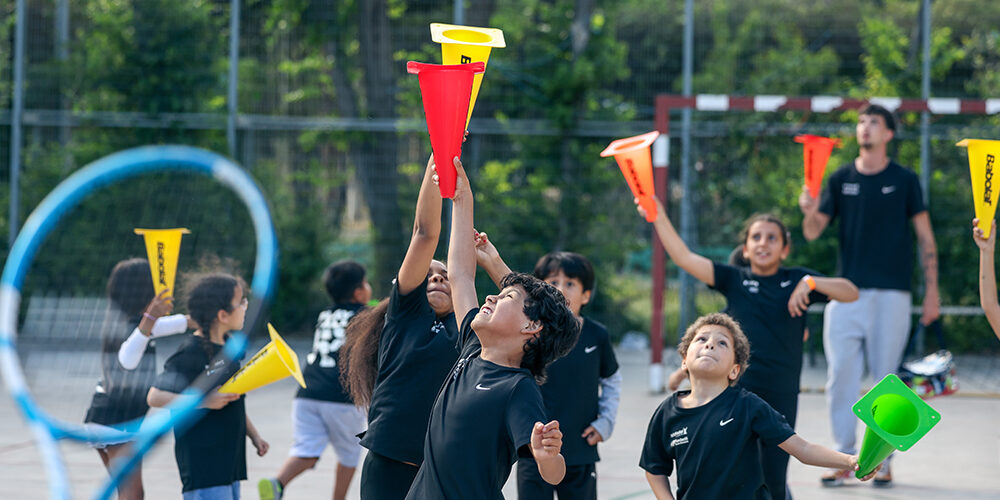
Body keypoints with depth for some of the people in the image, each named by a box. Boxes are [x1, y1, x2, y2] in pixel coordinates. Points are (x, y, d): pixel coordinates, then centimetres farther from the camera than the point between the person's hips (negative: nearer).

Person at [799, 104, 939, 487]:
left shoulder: (904, 180, 3)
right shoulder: (841, 180, 9)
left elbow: (925, 238, 4)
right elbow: (812, 232, 4)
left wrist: (932, 291, -2)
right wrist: (810, 211, -20)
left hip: (891, 293, -2)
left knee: (886, 379, 0)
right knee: (841, 376, -2)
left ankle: (882, 459, 8)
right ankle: (844, 458, 5)